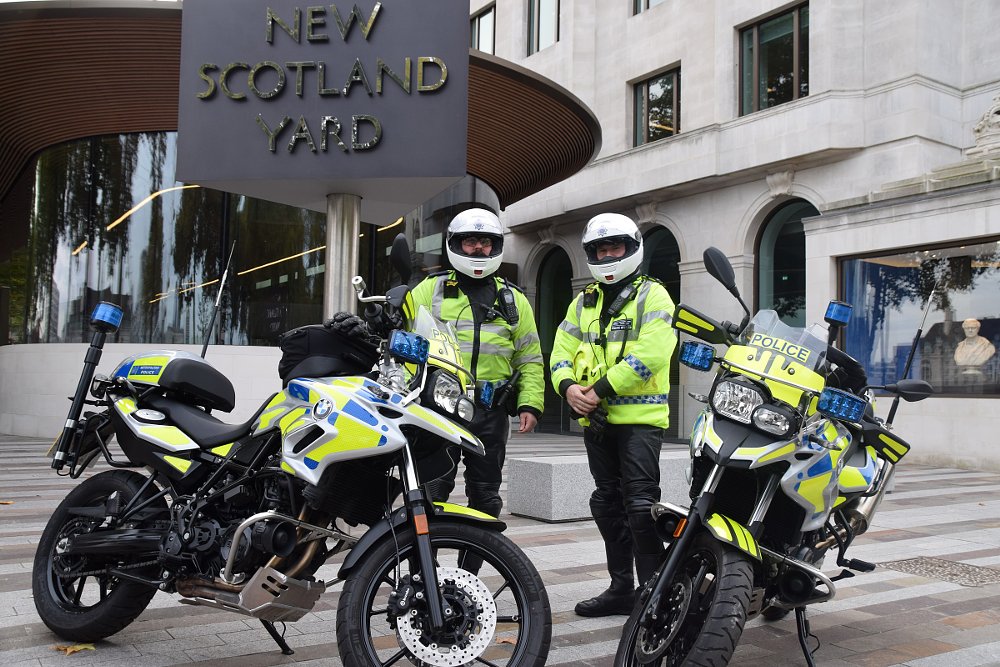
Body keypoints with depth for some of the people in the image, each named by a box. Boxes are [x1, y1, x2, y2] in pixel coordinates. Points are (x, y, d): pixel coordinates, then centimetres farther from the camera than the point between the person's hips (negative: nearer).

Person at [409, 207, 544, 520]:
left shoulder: (514, 299, 16)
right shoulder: (431, 289, 9)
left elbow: (530, 359, 15)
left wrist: (530, 404, 3)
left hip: (491, 411, 3)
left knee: (485, 493, 10)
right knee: (431, 491, -5)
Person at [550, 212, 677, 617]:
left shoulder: (652, 295, 0)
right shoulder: (583, 302, 19)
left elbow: (649, 353, -15)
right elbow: (562, 351, 13)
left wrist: (602, 389, -19)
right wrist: (568, 387, -9)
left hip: (639, 416, -7)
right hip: (596, 420, 7)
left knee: (640, 504, -11)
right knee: (607, 504, 12)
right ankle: (621, 587, 23)